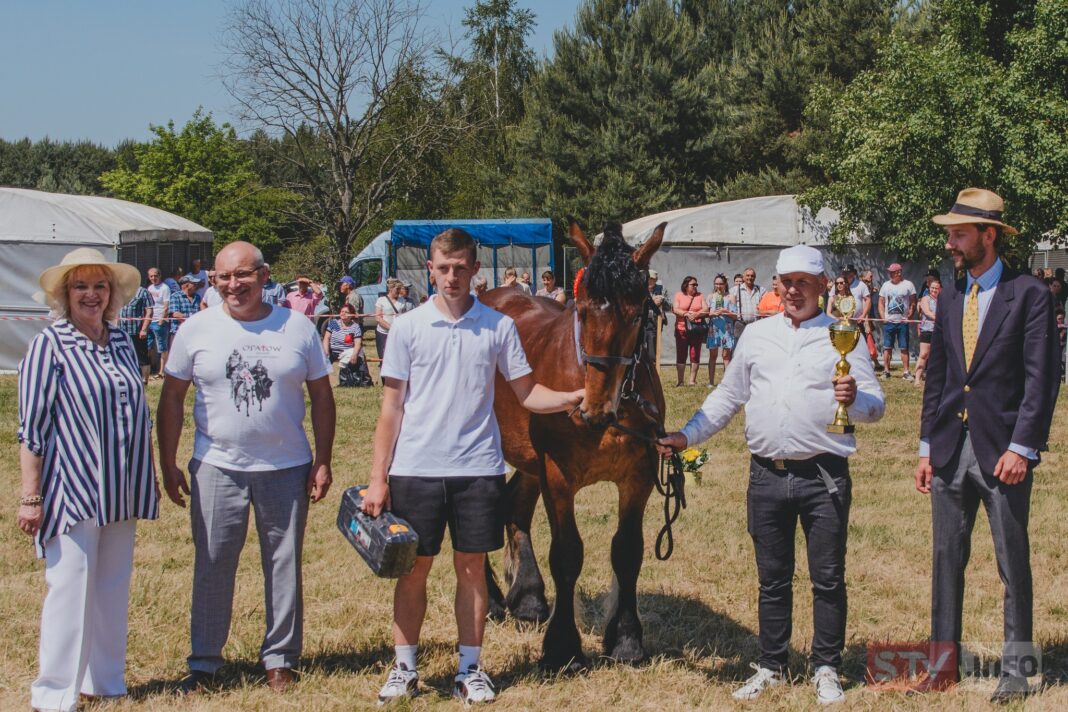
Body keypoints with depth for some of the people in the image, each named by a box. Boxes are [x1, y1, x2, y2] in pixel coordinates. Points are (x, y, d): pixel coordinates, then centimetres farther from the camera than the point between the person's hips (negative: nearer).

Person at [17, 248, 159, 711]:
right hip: (71, 492, -6)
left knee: (113, 587, 11)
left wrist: (145, 483, 19)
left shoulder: (122, 342, 9)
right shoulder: (50, 344, -7)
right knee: (70, 589, -3)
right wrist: (30, 496, -12)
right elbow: (31, 428, -9)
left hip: (119, 493, 6)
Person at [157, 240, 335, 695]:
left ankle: (280, 658, 20)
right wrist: (168, 465, 1)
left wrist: (323, 462, 0)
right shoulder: (197, 330, 0)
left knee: (285, 567, 8)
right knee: (212, 568, 5)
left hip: (286, 469, 0)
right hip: (217, 468, 0)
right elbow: (172, 397, 5)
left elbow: (321, 396, 5)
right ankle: (203, 663, 17)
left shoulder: (297, 328, 0)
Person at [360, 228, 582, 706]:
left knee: (471, 568, 8)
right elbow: (392, 407, 2)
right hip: (416, 468, 0)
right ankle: (404, 669, 20)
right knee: (413, 569, 7)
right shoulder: (407, 328, 0)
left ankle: (470, 669, 20)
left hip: (477, 468, 1)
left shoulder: (499, 327, 2)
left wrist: (572, 398, -13)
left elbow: (526, 393, 6)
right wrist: (378, 478, -1)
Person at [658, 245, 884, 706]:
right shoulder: (757, 335, 10)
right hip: (767, 475, 3)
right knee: (772, 580, 12)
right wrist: (687, 436, 7)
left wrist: (855, 399, -25)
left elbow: (875, 406, -4)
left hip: (824, 476, -3)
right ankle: (771, 667, 23)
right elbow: (727, 397, 16)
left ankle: (826, 671, 15)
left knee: (828, 579, 4)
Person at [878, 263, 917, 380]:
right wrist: (883, 317, 0)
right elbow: (881, 303, 12)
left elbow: (913, 303, 1)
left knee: (904, 348, 0)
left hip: (903, 322, -2)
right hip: (888, 322, 3)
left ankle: (906, 372, 3)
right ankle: (886, 371, 9)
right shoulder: (886, 285, 9)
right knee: (887, 348, 4)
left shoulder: (908, 285, 0)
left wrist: (909, 316, -8)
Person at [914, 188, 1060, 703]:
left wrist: (1022, 447, -16)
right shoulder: (950, 298, 13)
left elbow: (1041, 378, -10)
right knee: (946, 558, 10)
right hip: (951, 448, 6)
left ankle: (1015, 667, 13)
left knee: (1013, 563, 3)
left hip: (1003, 450, -6)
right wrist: (927, 447, 11)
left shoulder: (1029, 295, -6)